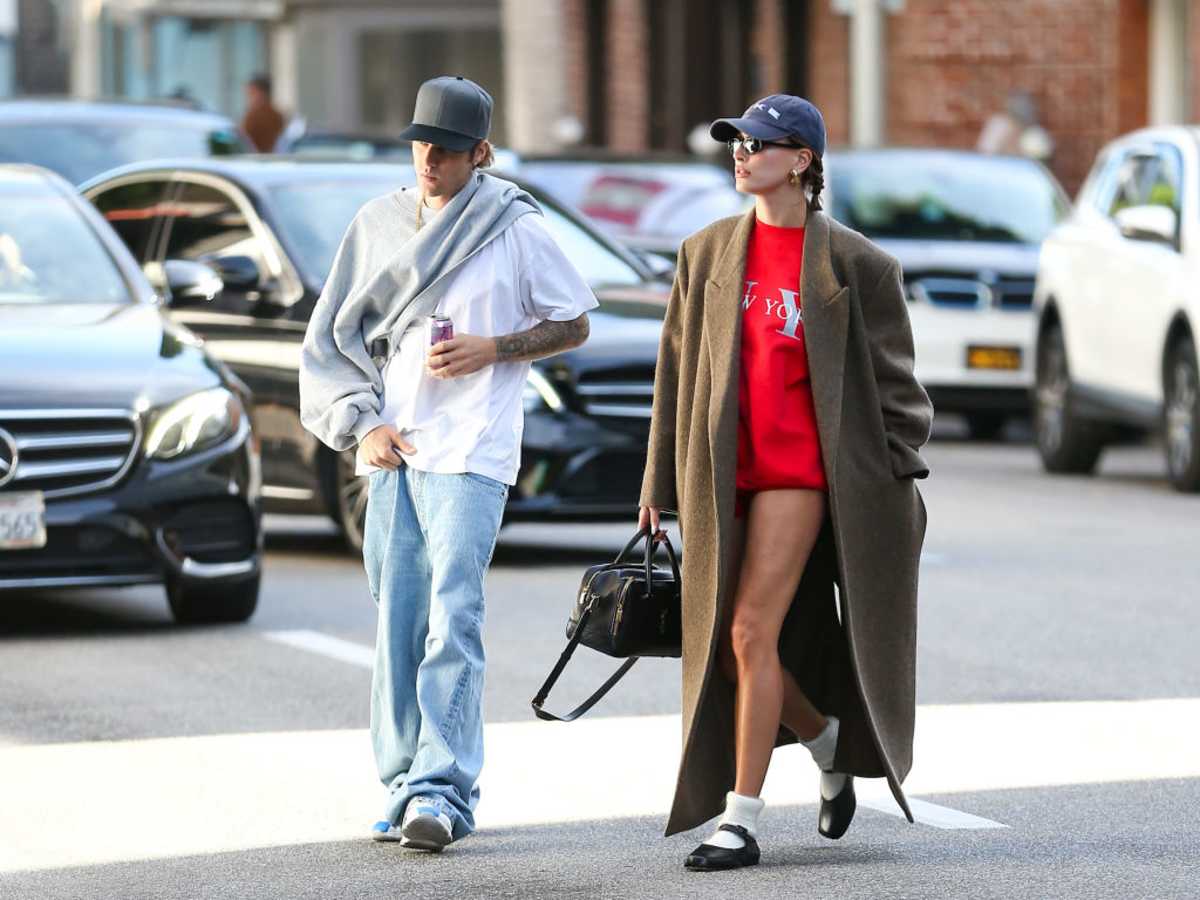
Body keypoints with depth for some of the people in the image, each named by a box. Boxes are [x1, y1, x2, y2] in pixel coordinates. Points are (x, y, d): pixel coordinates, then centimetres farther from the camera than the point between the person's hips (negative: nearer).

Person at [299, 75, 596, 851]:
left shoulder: (516, 227, 1)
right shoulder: (379, 225, 12)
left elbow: (574, 324, 7)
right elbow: (334, 338, 15)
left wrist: (493, 349, -9)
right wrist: (362, 425, 2)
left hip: (470, 452, -5)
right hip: (392, 450, 5)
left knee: (453, 617, -15)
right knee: (398, 624, 6)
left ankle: (442, 791, -19)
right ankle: (406, 785, 13)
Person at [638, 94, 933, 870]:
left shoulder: (852, 263, -2)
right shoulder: (706, 254, 9)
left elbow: (891, 375, 3)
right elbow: (676, 372, 13)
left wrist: (903, 479, 1)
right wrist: (660, 484, 12)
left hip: (800, 471, -5)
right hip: (721, 477, 5)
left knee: (752, 632, -15)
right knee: (728, 649, 8)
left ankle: (741, 822, -11)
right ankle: (826, 740, 37)